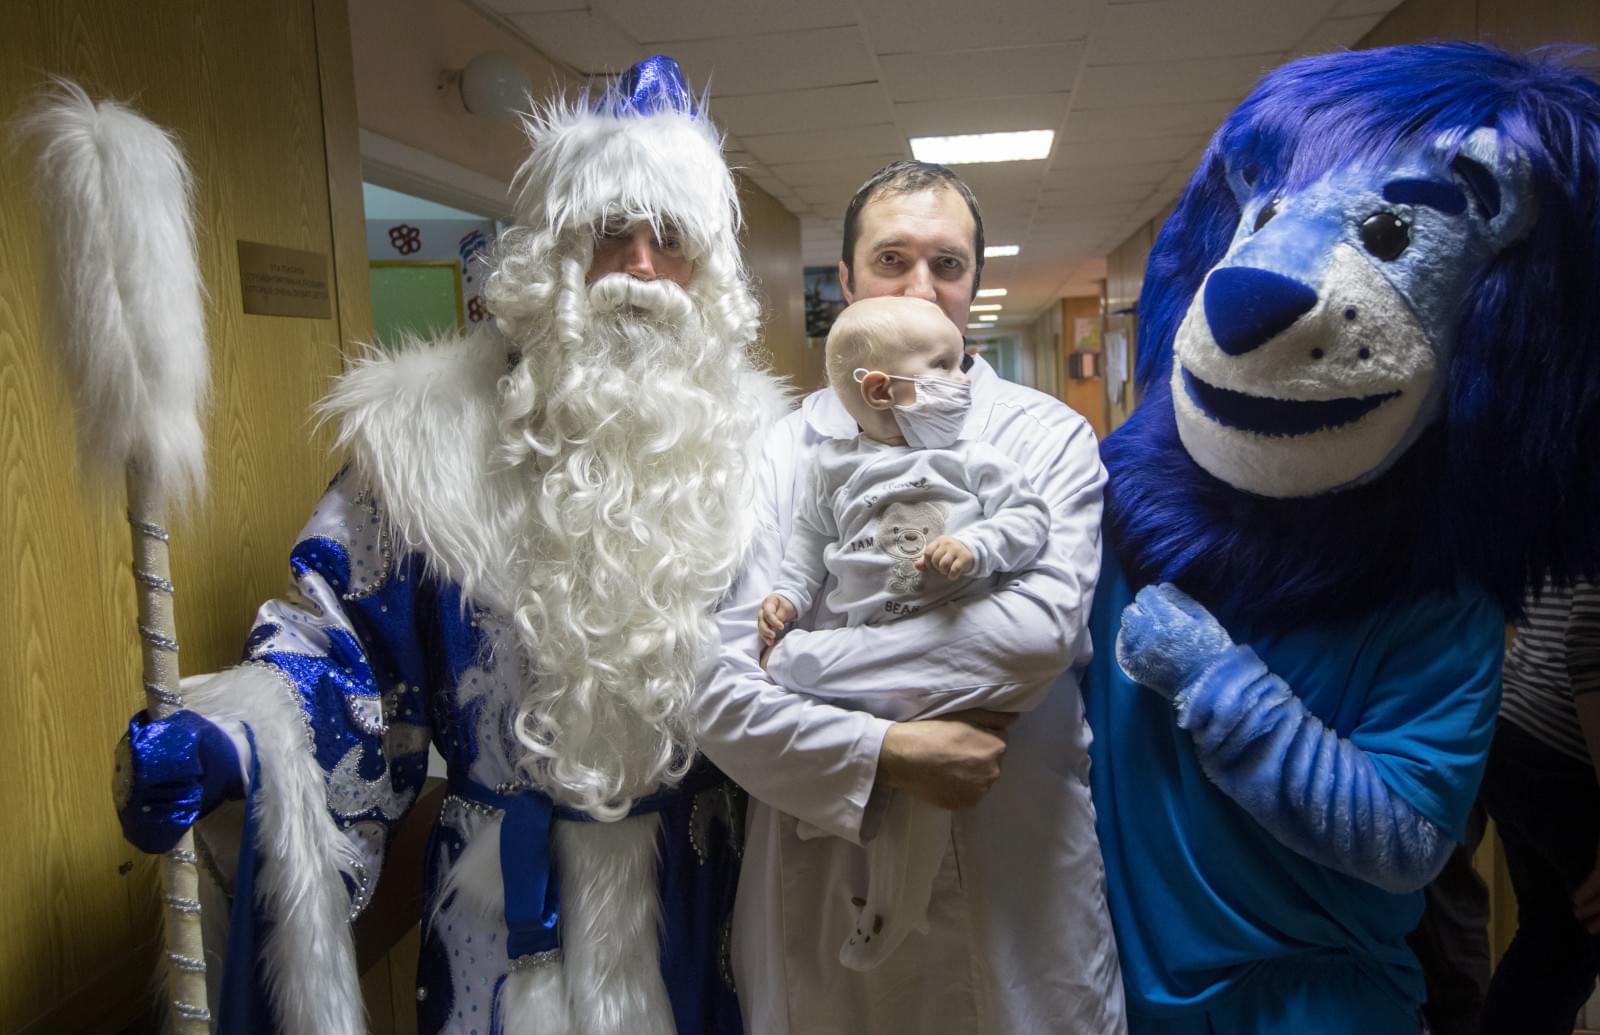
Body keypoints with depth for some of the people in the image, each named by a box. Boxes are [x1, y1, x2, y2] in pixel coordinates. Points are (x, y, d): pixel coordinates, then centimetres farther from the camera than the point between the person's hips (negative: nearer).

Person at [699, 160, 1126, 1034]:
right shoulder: (777, 455, -3)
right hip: (823, 893, 1)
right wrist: (882, 755, -20)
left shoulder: (1050, 439, -3)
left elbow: (1039, 631, -20)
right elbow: (718, 695, -9)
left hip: (1021, 897, 0)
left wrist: (801, 659, -16)